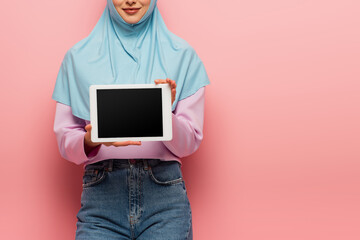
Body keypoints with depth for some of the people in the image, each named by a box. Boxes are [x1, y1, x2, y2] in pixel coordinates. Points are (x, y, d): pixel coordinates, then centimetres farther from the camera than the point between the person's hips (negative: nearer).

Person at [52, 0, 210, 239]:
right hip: (101, 196, 1)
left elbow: (190, 143, 1)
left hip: (165, 195, 0)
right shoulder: (78, 56, 7)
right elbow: (65, 140, 5)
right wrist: (91, 140, -17)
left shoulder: (181, 54, 4)